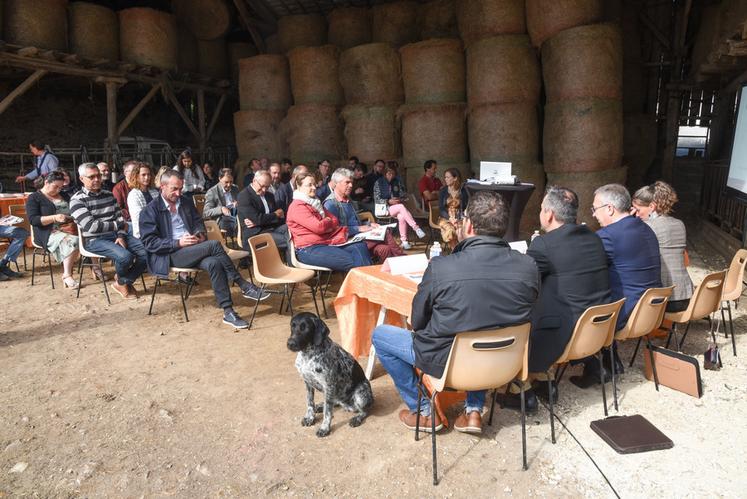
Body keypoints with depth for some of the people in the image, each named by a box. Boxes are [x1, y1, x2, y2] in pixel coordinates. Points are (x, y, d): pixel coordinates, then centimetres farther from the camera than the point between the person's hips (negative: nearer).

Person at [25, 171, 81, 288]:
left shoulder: (63, 195, 21)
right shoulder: (34, 198, 4)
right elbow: (33, 219, -8)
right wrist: (54, 218, -22)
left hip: (69, 228, 6)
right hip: (48, 233, -5)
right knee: (72, 241, -35)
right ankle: (67, 276, -24)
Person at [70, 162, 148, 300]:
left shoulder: (109, 195, 15)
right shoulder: (77, 200, -6)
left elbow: (120, 217, 12)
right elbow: (91, 226, -16)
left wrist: (121, 235, -8)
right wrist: (119, 225, -7)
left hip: (117, 235, 6)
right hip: (95, 240, -6)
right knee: (125, 256, -32)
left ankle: (124, 281, 6)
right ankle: (121, 282, 3)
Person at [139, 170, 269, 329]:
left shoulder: (186, 202, 17)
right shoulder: (150, 211, -1)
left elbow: (198, 223, 24)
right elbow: (149, 242, -8)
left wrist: (201, 234, -2)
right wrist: (178, 243, -20)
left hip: (191, 251, 5)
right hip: (168, 256, -5)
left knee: (213, 263, -31)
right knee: (214, 245, -28)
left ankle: (228, 312, -29)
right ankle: (244, 286, -20)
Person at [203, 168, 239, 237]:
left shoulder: (236, 188, 16)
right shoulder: (212, 192, 1)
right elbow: (205, 213, -5)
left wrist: (239, 204, -1)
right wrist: (221, 209, -23)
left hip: (238, 217, 5)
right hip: (223, 221, -5)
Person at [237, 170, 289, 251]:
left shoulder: (269, 195, 20)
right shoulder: (244, 195, -3)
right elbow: (257, 219, -14)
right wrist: (275, 215, 1)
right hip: (255, 234, -7)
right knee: (289, 240, -27)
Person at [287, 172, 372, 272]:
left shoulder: (315, 203, 23)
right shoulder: (297, 206, -8)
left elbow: (335, 220, 18)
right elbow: (318, 227, -18)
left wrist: (325, 223, -5)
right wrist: (328, 221, 4)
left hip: (326, 243, 9)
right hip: (309, 249, -9)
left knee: (360, 246, -14)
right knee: (351, 261, -25)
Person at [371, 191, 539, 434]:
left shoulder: (440, 267, -25)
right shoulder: (528, 267, -15)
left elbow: (418, 322, -9)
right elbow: (520, 318, 3)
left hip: (446, 363, -4)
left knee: (379, 334, 17)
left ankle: (424, 411, 22)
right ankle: (474, 409, 27)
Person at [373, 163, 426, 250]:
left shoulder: (398, 182, 11)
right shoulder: (379, 183, 0)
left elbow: (404, 195, 12)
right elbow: (377, 199, -5)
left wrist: (400, 199, -11)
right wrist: (389, 201, -18)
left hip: (398, 206, 3)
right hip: (385, 208, -3)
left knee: (402, 217, -32)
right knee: (401, 207, -34)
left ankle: (404, 241, -31)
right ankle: (416, 228, -38)